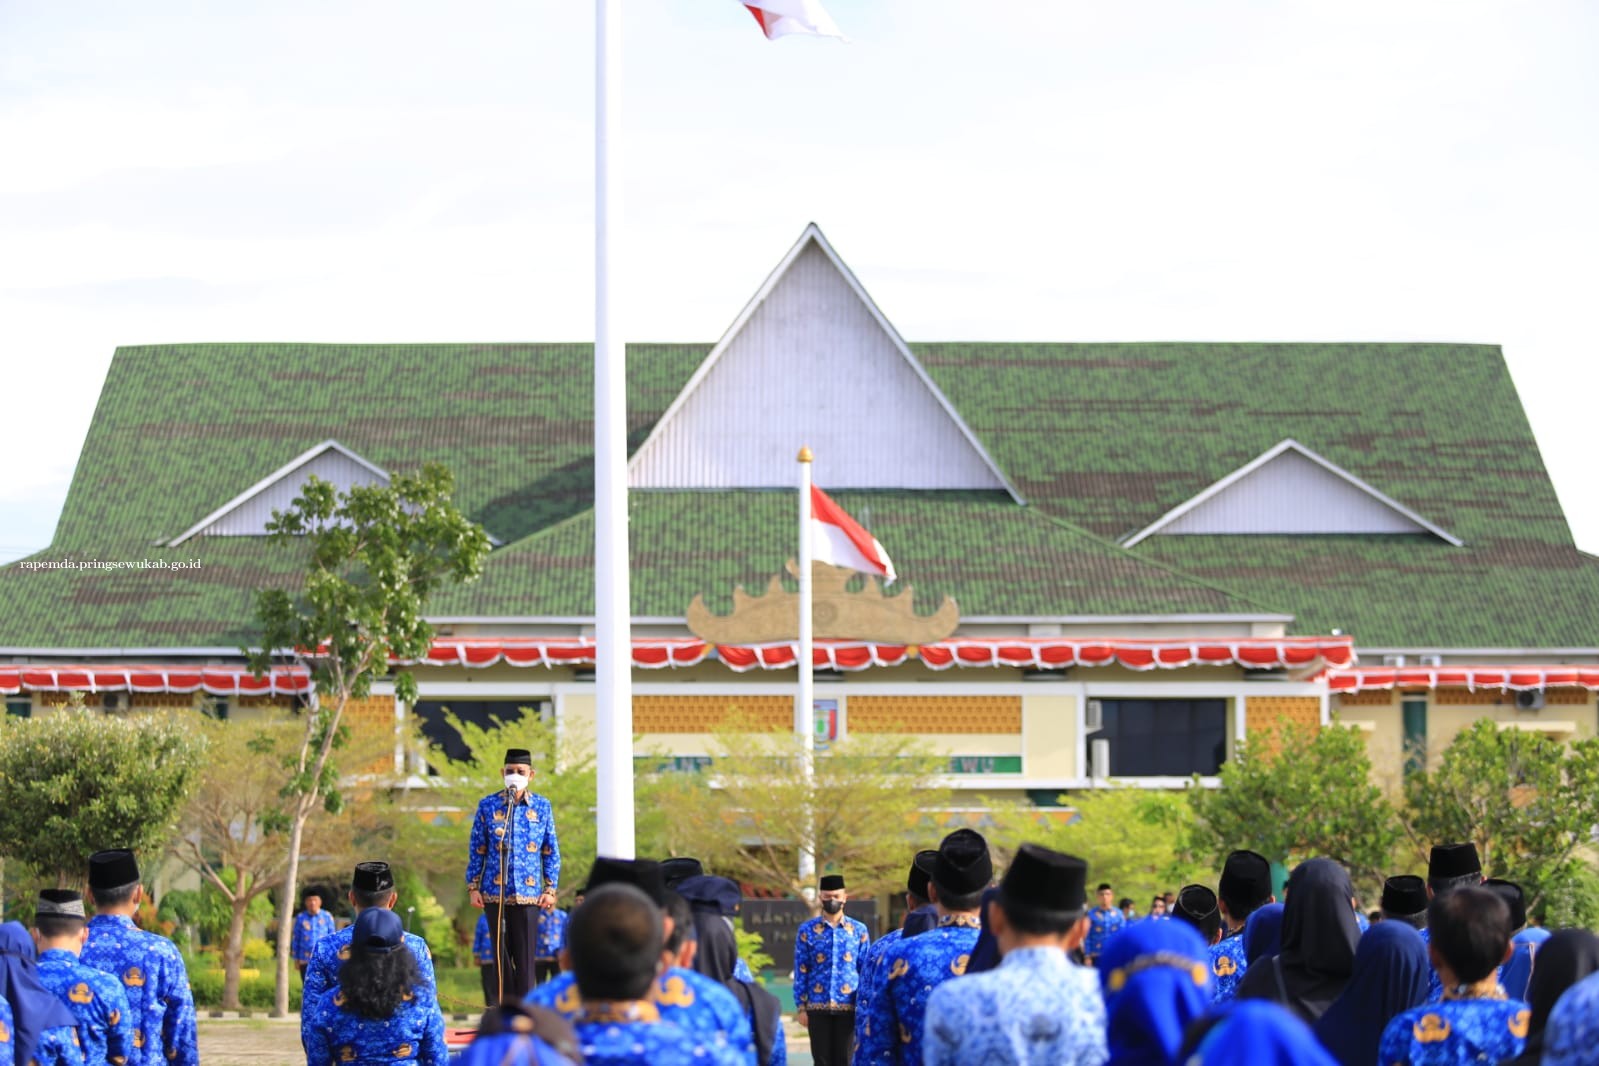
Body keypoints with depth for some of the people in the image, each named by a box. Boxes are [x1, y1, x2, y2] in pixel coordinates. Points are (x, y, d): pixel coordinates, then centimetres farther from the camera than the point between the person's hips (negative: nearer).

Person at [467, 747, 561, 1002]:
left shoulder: (542, 807, 5)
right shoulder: (488, 806, 3)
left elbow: (551, 852, 8)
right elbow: (476, 850, 7)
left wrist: (550, 889, 3)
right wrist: (473, 887, 2)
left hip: (528, 893, 0)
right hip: (495, 892, 0)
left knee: (525, 954, -3)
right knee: (501, 952, 3)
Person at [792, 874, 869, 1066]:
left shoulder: (859, 930, 4)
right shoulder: (807, 930, 3)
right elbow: (801, 972, 4)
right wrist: (801, 1007, 0)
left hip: (848, 1007, 0)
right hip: (818, 1007, 0)